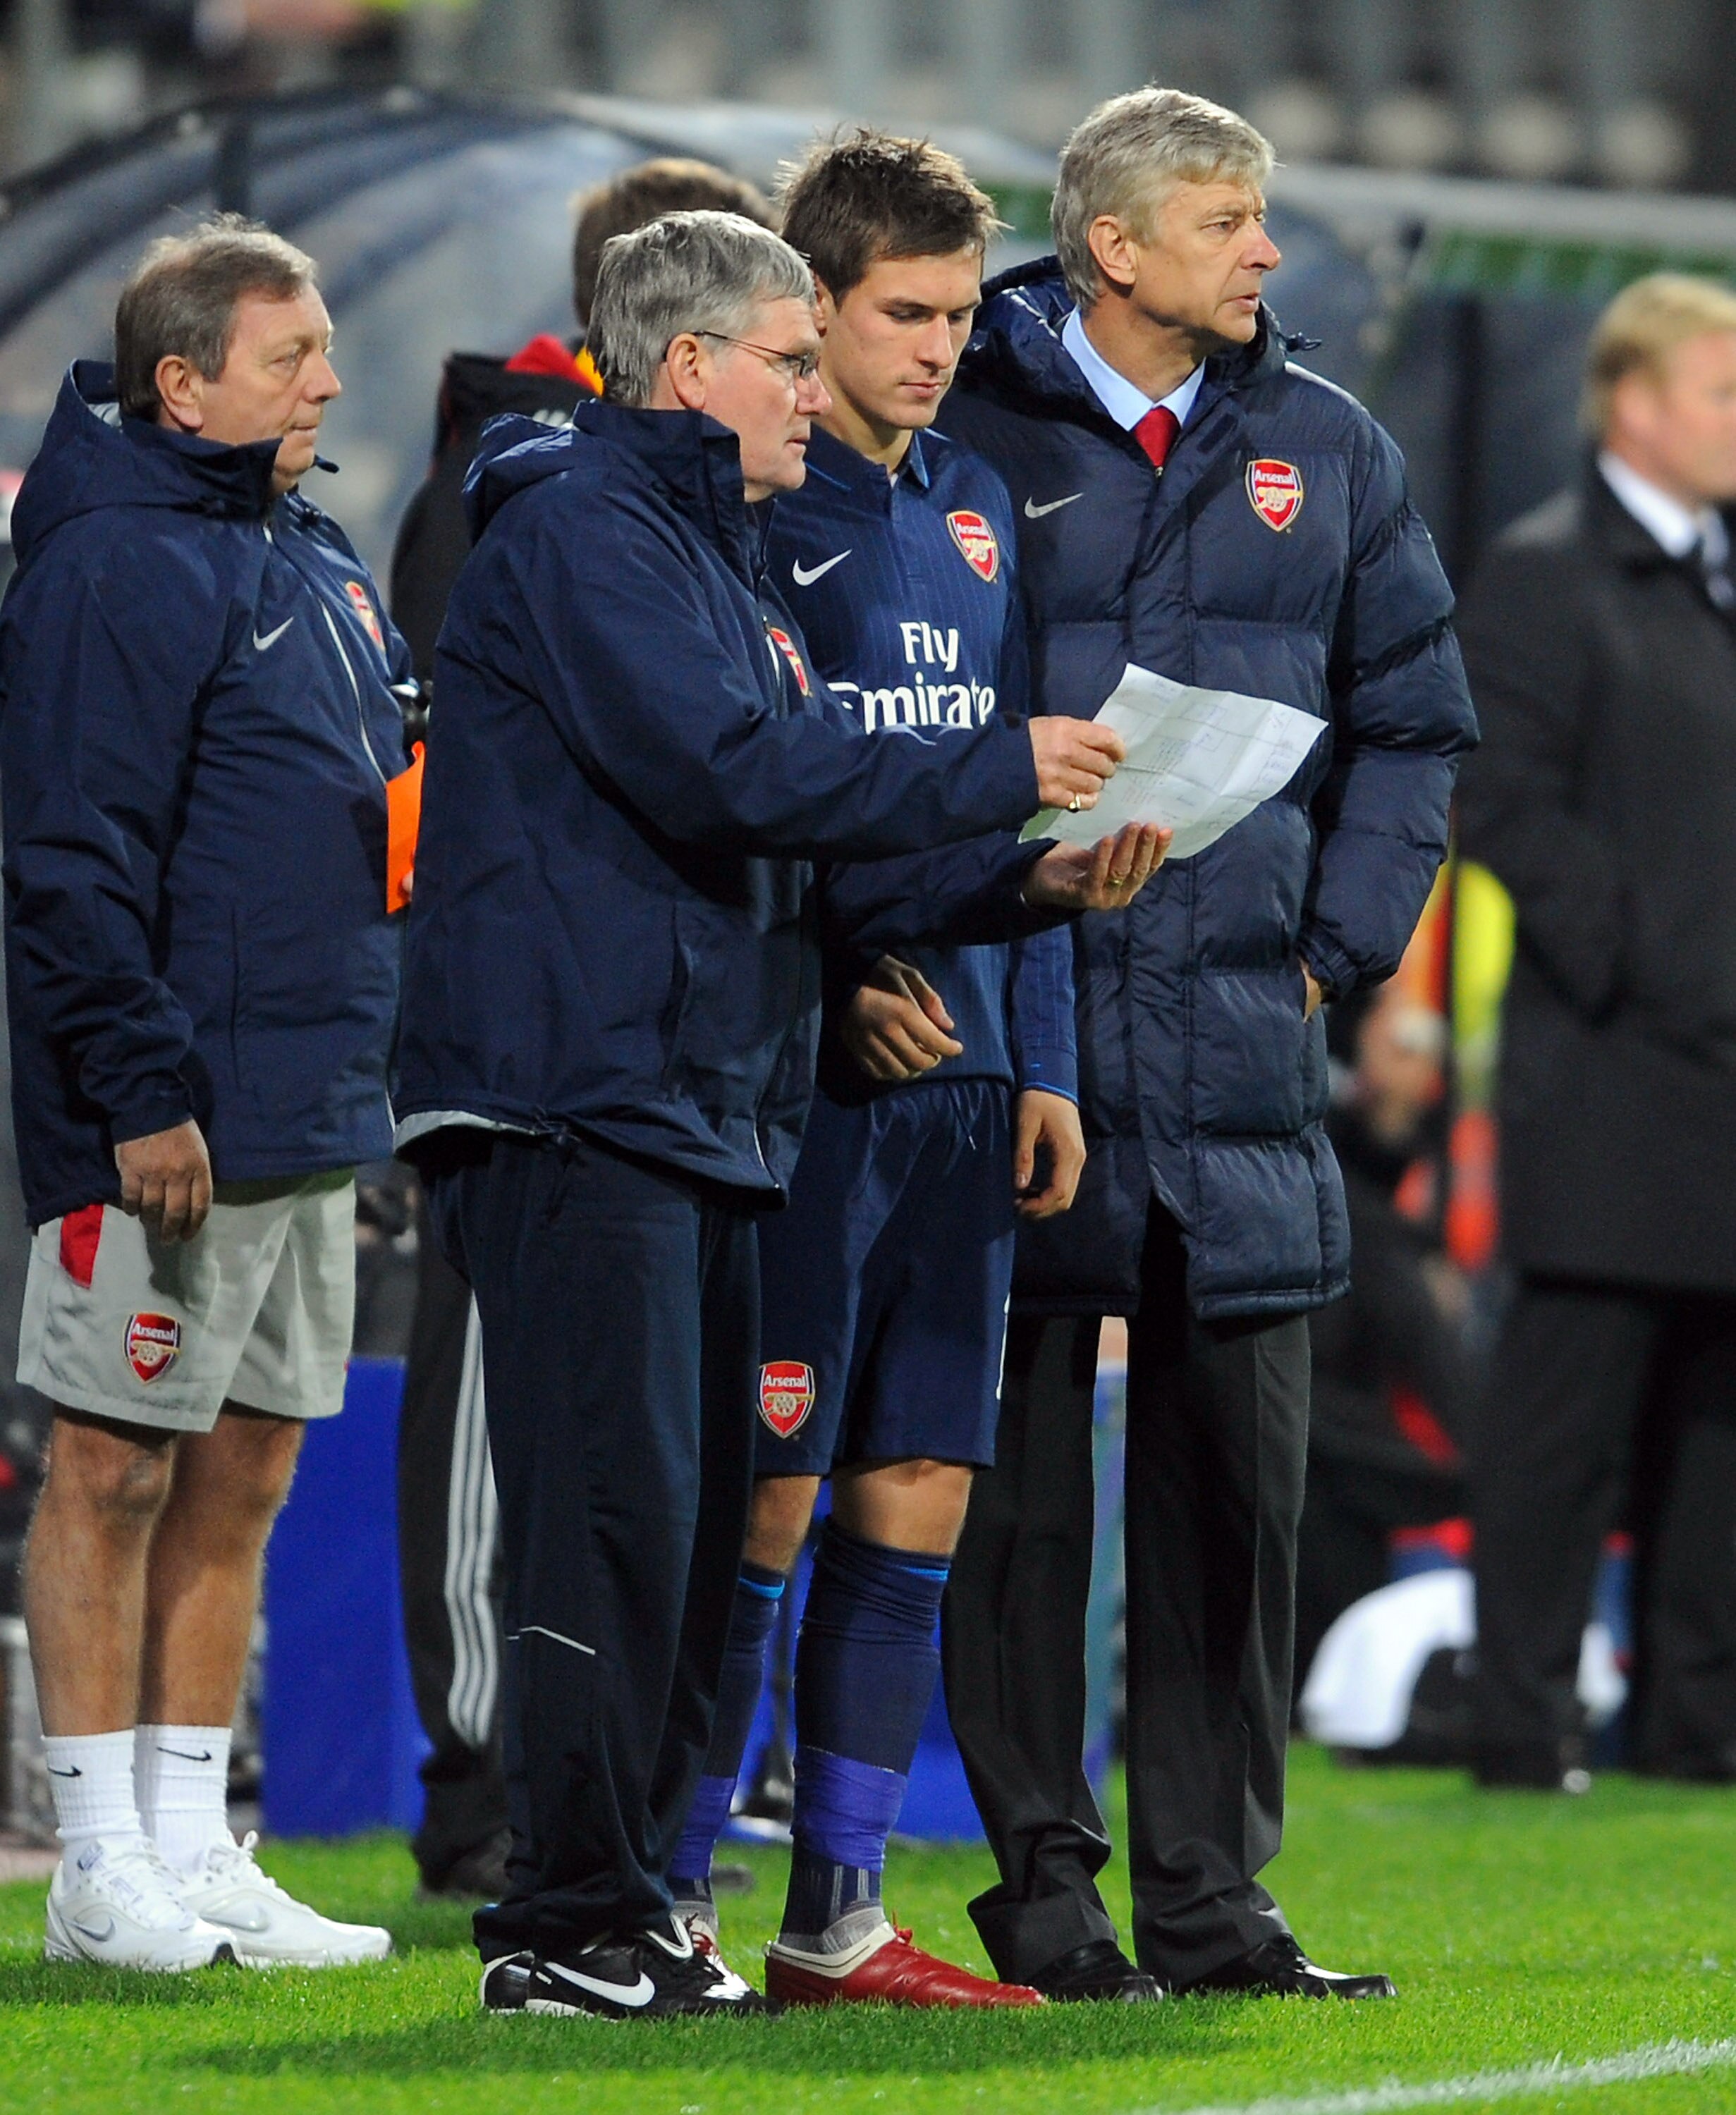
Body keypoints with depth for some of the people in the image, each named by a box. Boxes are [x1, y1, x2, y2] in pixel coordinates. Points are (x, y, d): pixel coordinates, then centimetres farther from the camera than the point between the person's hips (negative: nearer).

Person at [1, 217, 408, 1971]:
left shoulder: (314, 561, 16)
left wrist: (366, 1061, 17)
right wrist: (143, 1087, -21)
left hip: (310, 1108, 9)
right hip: (169, 1122, -9)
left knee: (241, 1477, 11)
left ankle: (195, 1846, 17)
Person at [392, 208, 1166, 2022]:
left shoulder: (719, 560, 24)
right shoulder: (583, 530, -8)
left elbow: (806, 862, 21)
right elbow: (727, 776, -19)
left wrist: (1028, 881, 6)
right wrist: (998, 772, -11)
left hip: (701, 1111, 10)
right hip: (573, 1104, -10)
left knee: (691, 1527, 8)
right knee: (613, 1514, -12)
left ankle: (624, 1904, 12)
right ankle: (571, 1926, -10)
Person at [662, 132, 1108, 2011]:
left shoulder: (973, 507, 16)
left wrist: (1041, 1058, 13)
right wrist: (836, 985, -20)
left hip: (959, 1076, 7)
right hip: (794, 1072, -7)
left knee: (917, 1494, 6)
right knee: (766, 1495, -6)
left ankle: (836, 1920, 12)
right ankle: (669, 1909, 1)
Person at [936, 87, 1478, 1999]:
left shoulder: (1321, 453, 10)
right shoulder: (963, 441, -3)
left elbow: (1414, 713, 18)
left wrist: (1340, 941, 8)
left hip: (1239, 1044, 4)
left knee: (1238, 1470, 5)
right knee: (1018, 1474, 0)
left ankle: (1207, 1892, 11)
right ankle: (1042, 1878, 7)